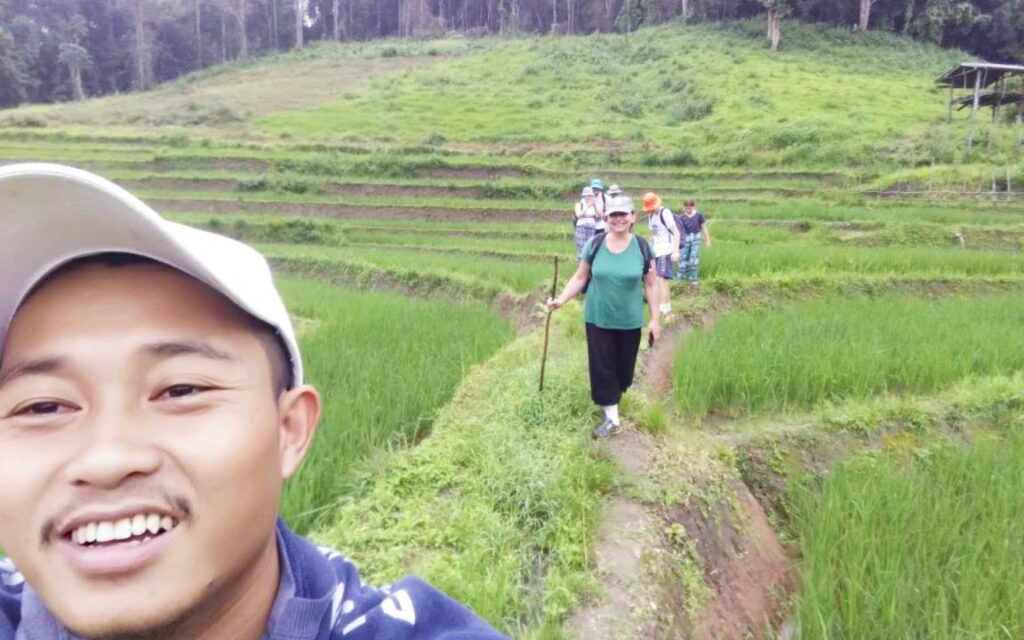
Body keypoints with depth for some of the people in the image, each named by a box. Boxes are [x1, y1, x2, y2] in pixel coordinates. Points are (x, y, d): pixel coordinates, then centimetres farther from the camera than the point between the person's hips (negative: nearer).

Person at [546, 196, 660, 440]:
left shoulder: (643, 247, -8)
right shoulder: (594, 244, -8)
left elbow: (650, 285, -1)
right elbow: (580, 277, -2)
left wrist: (655, 319, -1)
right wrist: (561, 300, -15)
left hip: (629, 321, 0)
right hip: (598, 319, 0)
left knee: (624, 365, 13)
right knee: (602, 367, 1)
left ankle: (614, 399, 41)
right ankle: (612, 418, 12)